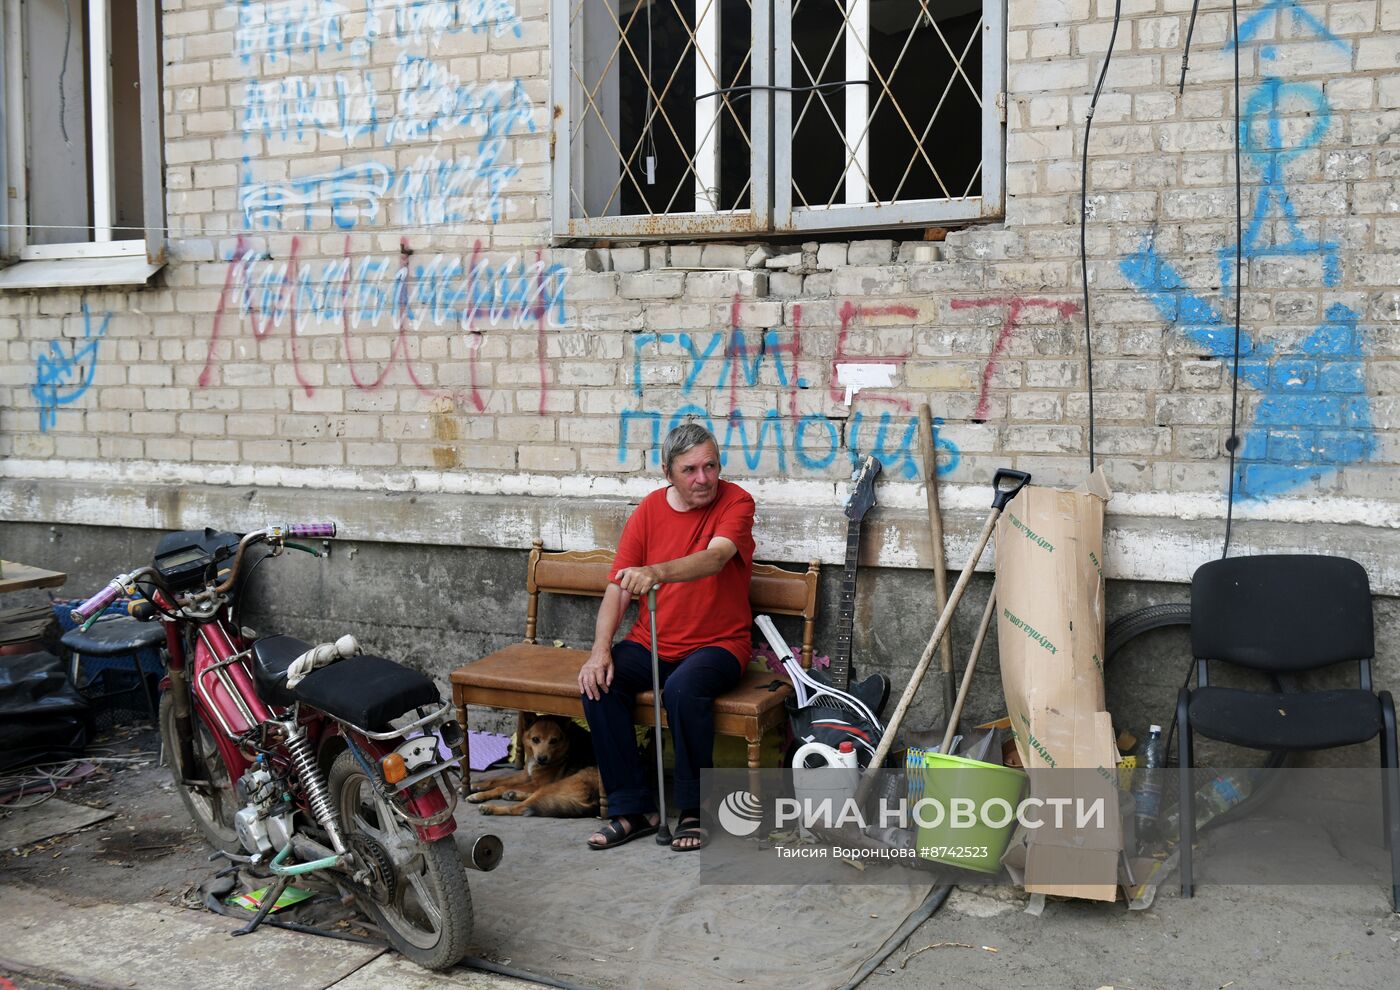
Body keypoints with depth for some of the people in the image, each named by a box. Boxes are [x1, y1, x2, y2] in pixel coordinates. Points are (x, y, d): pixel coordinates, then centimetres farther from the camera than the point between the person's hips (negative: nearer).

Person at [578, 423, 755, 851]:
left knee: (683, 688, -34)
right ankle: (633, 808, -10)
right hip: (651, 643, 4)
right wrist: (601, 649, -16)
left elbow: (716, 558, -30)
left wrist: (656, 572, -48)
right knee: (599, 684, -21)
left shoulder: (735, 502, -9)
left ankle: (696, 809, -13)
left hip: (718, 643, -4)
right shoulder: (649, 511, 1)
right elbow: (618, 587, -1)